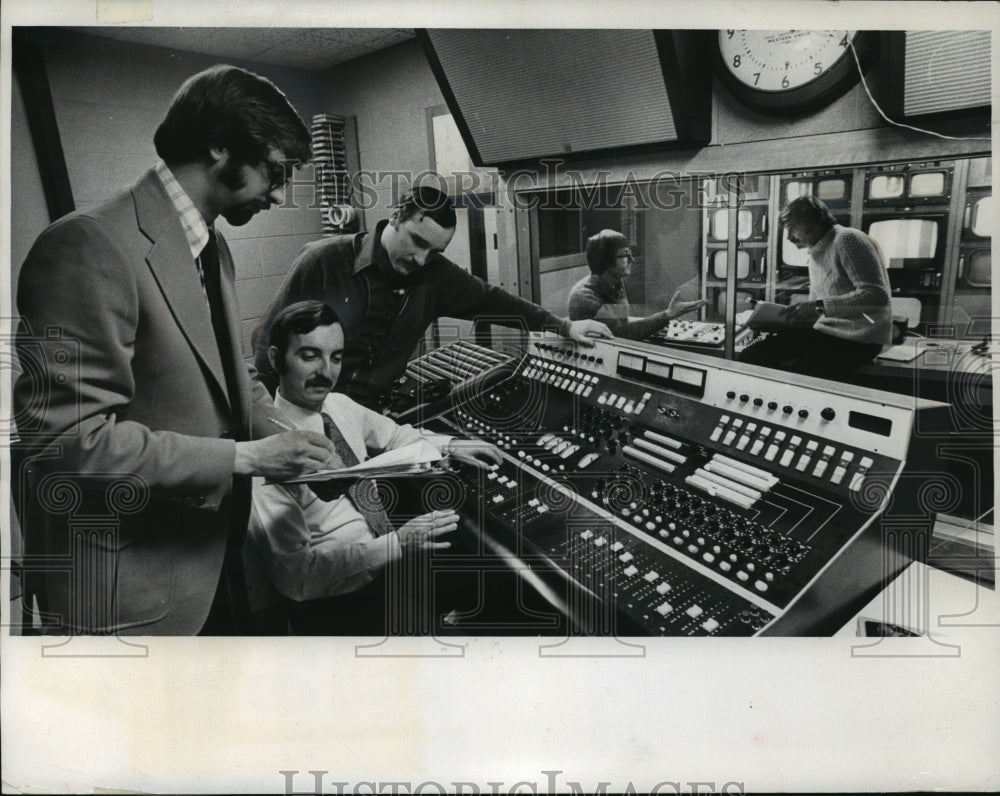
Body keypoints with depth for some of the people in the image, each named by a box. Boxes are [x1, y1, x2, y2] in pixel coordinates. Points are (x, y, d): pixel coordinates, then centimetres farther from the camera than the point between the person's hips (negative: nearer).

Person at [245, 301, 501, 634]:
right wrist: (397, 543, -26)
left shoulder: (339, 405, 0)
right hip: (335, 607, -7)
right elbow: (293, 573, -23)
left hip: (387, 566, 8)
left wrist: (450, 446, 6)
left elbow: (394, 436, 22)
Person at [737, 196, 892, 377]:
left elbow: (877, 295, -21)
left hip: (857, 339, -8)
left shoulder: (848, 239, -11)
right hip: (825, 331, 8)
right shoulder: (816, 253, 17)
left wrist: (820, 307, -28)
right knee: (750, 356, -5)